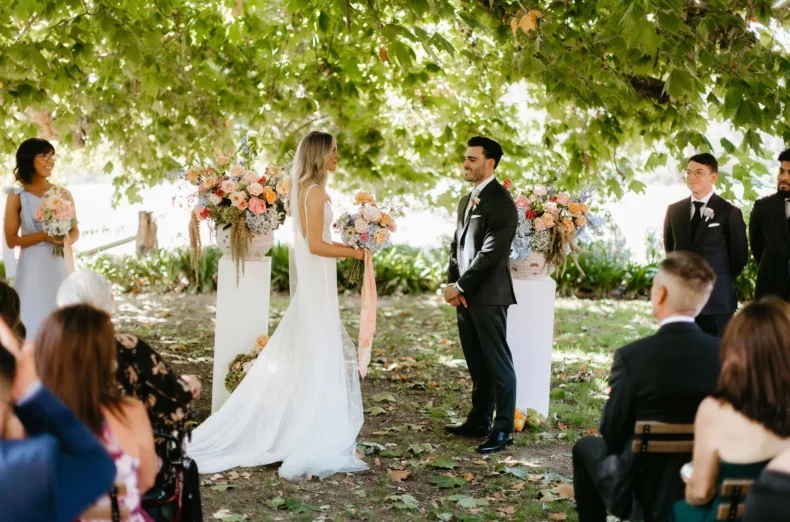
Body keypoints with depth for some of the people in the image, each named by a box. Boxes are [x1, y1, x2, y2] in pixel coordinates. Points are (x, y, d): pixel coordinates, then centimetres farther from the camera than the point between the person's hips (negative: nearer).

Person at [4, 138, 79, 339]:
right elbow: (11, 240, -6)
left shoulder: (63, 194, 6)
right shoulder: (17, 197, -3)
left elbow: (75, 231, 12)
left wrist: (67, 239, -12)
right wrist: (45, 236, -19)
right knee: (33, 320, -1)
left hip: (60, 267, 3)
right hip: (33, 268, -3)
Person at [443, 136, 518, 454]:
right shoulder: (467, 201, 17)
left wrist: (461, 286, -14)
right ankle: (479, 421, 22)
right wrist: (452, 284, 3)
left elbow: (490, 253, -18)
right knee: (477, 365, 14)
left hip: (488, 296, -8)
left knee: (497, 363, -3)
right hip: (465, 295, 9)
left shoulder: (500, 202, -12)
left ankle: (503, 430, 0)